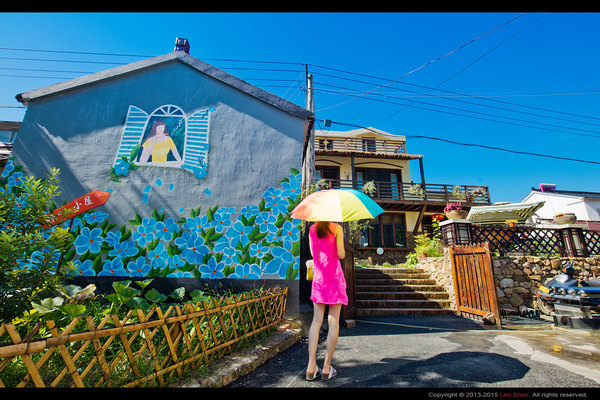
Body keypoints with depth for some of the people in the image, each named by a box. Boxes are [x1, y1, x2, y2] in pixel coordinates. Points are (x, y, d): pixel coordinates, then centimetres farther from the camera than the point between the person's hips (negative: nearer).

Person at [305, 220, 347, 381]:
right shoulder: (336, 228, -5)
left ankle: (311, 367, 7)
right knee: (333, 321, 4)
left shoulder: (312, 229, 9)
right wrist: (340, 242, 10)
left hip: (318, 276, 4)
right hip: (334, 276, -4)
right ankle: (327, 367, 10)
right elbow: (341, 255, -7)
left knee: (317, 320, 7)